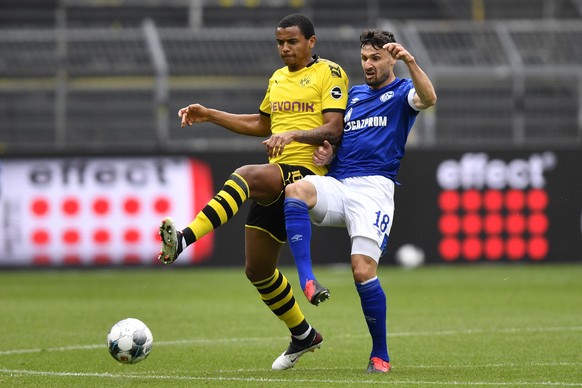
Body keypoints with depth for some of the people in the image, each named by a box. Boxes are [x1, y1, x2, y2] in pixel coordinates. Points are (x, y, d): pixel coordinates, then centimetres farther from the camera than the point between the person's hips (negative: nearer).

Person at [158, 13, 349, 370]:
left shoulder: (329, 73, -2)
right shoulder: (278, 78, 20)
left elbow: (333, 130, -12)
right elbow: (262, 124, 33)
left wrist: (294, 134, -27)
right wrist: (209, 115, 25)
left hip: (306, 171, -9)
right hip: (275, 178, 9)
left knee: (247, 176, -38)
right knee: (257, 270, 9)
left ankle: (184, 239, -50)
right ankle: (303, 335, 26)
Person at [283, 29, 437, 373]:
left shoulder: (401, 92, 7)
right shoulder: (353, 94, 25)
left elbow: (428, 98, -15)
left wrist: (410, 62, -30)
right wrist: (326, 151, 7)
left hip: (373, 187, -5)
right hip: (336, 185, 5)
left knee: (364, 268, -16)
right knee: (295, 191, -29)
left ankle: (380, 355, -2)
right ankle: (307, 280, -40)